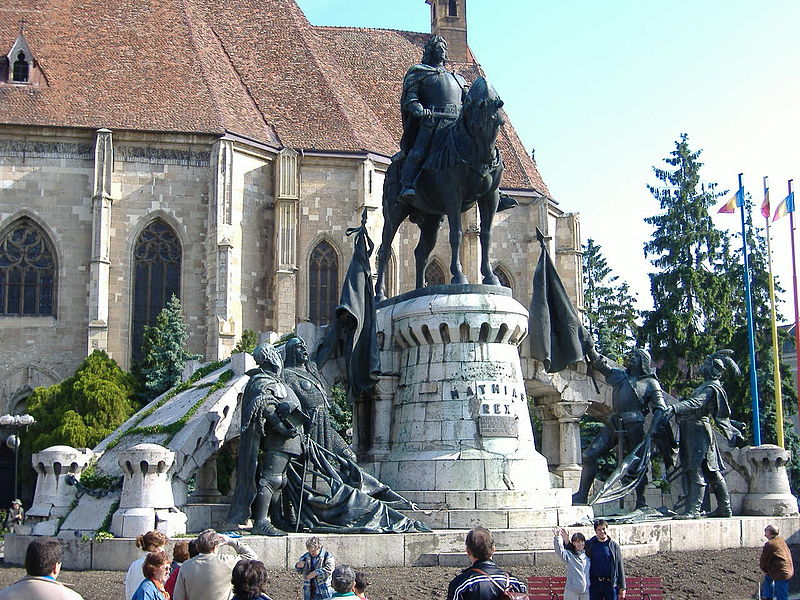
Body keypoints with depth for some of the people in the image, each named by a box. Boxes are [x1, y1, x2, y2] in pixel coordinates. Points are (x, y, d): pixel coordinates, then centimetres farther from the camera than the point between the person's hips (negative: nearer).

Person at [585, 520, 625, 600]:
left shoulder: (614, 546, 1)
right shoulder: (590, 545, 3)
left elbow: (620, 567, 3)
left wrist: (622, 587, 1)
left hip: (611, 585, -1)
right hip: (594, 585, 1)